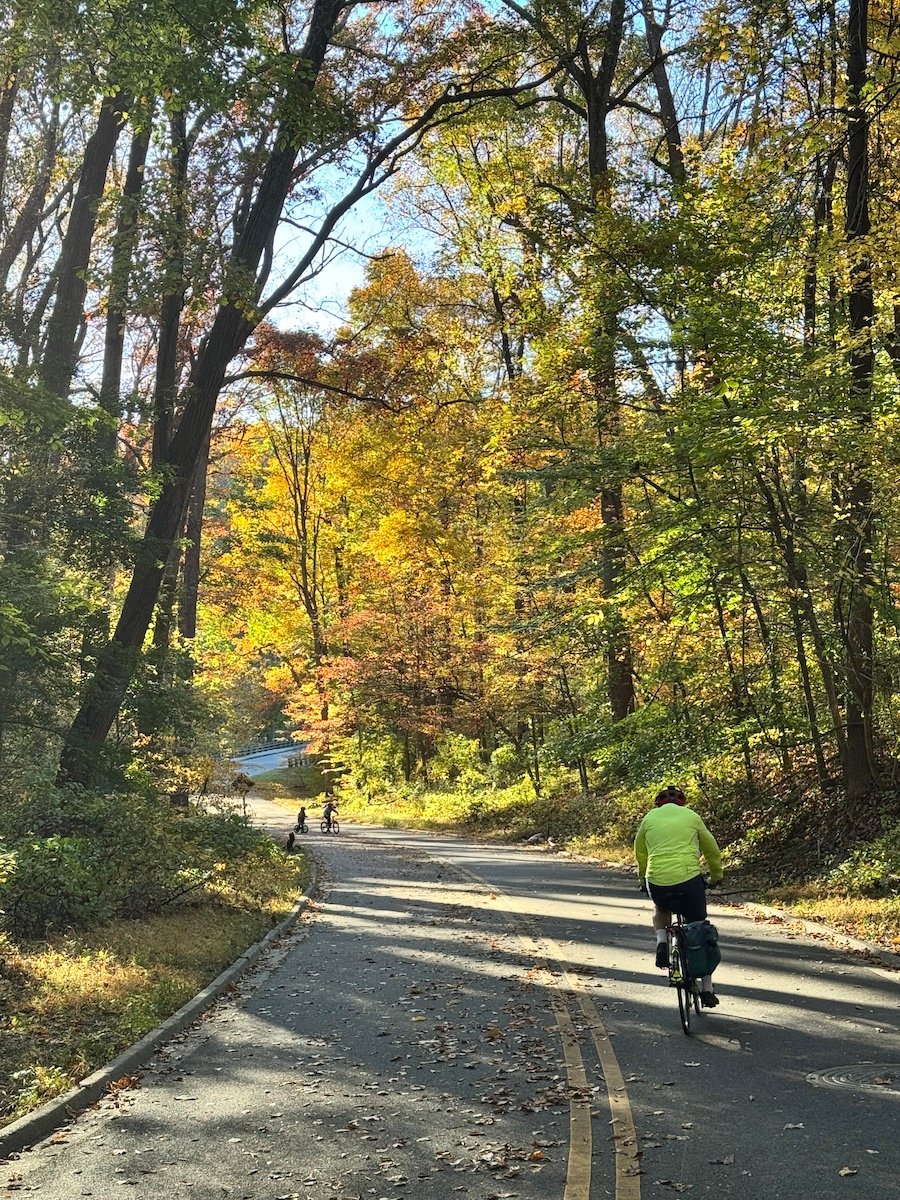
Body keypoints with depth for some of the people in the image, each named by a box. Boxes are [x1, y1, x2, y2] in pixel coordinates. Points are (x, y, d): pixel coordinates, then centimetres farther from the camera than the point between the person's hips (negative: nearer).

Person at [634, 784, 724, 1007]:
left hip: (656, 882, 1)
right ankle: (707, 990, 20)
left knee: (661, 908, 36)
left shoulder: (649, 818, 15)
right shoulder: (692, 817, 14)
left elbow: (640, 854, 25)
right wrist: (716, 877, 40)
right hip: (690, 879, -1)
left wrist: (643, 879, 42)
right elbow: (712, 851, 24)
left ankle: (661, 942, 10)